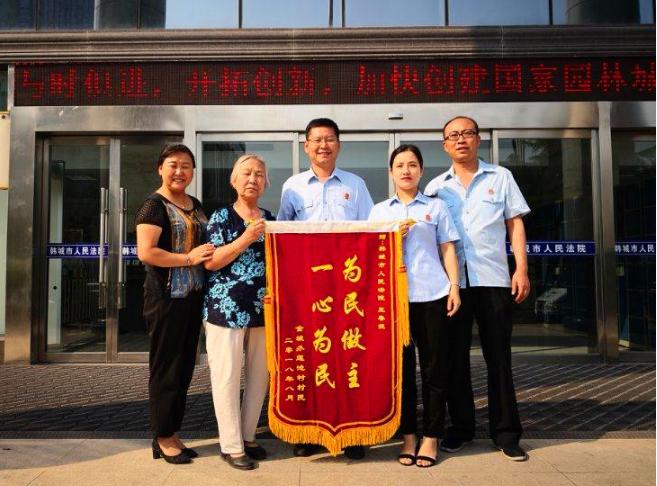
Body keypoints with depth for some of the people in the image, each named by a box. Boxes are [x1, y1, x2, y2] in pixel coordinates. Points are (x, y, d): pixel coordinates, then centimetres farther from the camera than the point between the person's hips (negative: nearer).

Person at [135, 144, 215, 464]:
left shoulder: (195, 206, 15)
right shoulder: (154, 205, -8)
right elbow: (145, 252, -19)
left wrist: (211, 252, 8)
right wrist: (189, 258, -19)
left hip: (193, 296, 8)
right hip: (166, 297, -7)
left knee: (185, 367, 13)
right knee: (166, 368, 3)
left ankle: (172, 433, 26)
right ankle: (162, 438, 17)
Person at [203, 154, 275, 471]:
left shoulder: (270, 219, 12)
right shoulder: (221, 217, -2)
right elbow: (211, 262, -10)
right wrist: (245, 239, -19)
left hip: (262, 309, 5)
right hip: (227, 308, -5)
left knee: (259, 375, 11)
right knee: (228, 377, 1)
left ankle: (248, 436, 27)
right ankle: (232, 446, 14)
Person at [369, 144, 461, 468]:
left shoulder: (436, 207, 11)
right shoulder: (379, 211, 14)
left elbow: (448, 249, 9)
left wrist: (454, 287, -1)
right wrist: (394, 236, -6)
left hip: (433, 295, -1)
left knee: (434, 367, 3)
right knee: (401, 367, 5)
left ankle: (431, 437, 15)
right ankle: (407, 436, 17)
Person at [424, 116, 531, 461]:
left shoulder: (501, 177, 10)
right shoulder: (436, 186, 12)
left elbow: (515, 225, 7)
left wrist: (521, 269, -2)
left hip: (493, 278, -1)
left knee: (498, 356, 3)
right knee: (455, 356, 7)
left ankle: (506, 432, 14)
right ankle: (461, 427, 20)